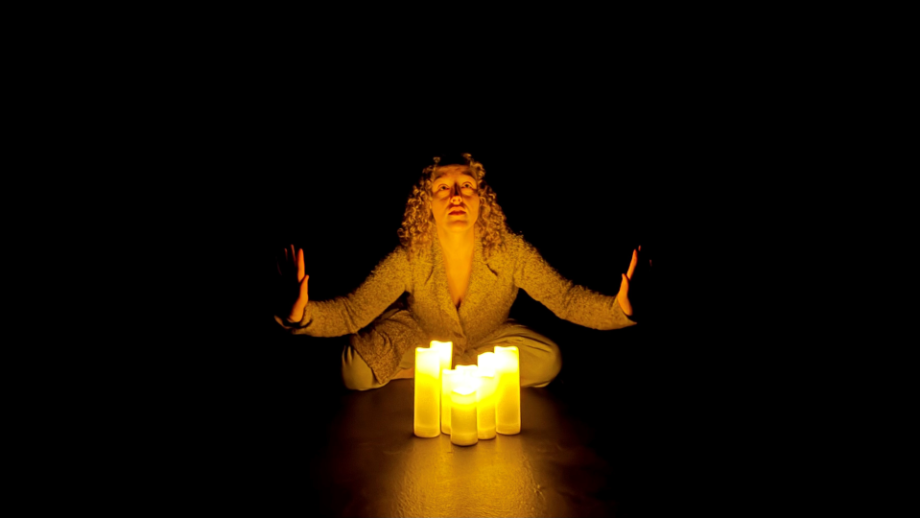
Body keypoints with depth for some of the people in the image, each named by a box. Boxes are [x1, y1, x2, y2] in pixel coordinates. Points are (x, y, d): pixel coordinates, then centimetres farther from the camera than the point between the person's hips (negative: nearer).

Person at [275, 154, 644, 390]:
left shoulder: (511, 252, -28)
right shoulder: (409, 259, -29)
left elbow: (567, 299, -28)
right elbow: (351, 312, -30)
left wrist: (620, 306, -49)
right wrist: (301, 313, -52)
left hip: (486, 340, 2)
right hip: (419, 337, -1)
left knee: (549, 361, -22)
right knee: (357, 371, -23)